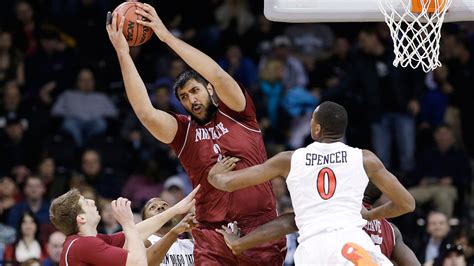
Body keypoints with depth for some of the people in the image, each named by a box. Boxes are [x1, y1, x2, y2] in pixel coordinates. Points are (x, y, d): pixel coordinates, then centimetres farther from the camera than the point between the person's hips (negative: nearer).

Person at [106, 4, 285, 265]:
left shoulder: (236, 113, 4)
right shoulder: (183, 130, 7)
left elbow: (217, 75, -14)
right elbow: (146, 113, -11)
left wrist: (166, 35, -15)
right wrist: (122, 53, -15)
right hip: (212, 237, 1)